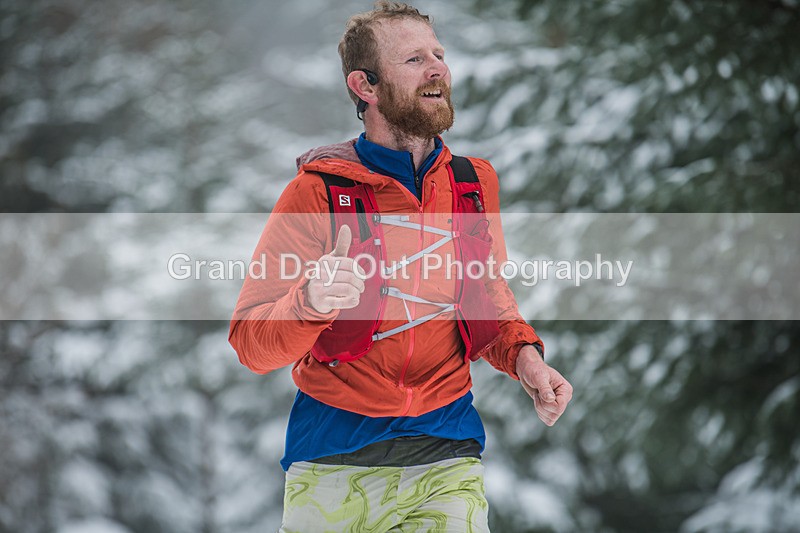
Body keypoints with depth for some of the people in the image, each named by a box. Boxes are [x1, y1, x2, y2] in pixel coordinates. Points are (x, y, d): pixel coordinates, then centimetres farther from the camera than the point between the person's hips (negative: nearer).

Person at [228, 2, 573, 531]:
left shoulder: (475, 183, 5)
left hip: (446, 454, 3)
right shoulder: (318, 193, -7)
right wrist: (310, 304, -30)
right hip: (333, 466, -2)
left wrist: (523, 353, 1)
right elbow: (250, 344, -9)